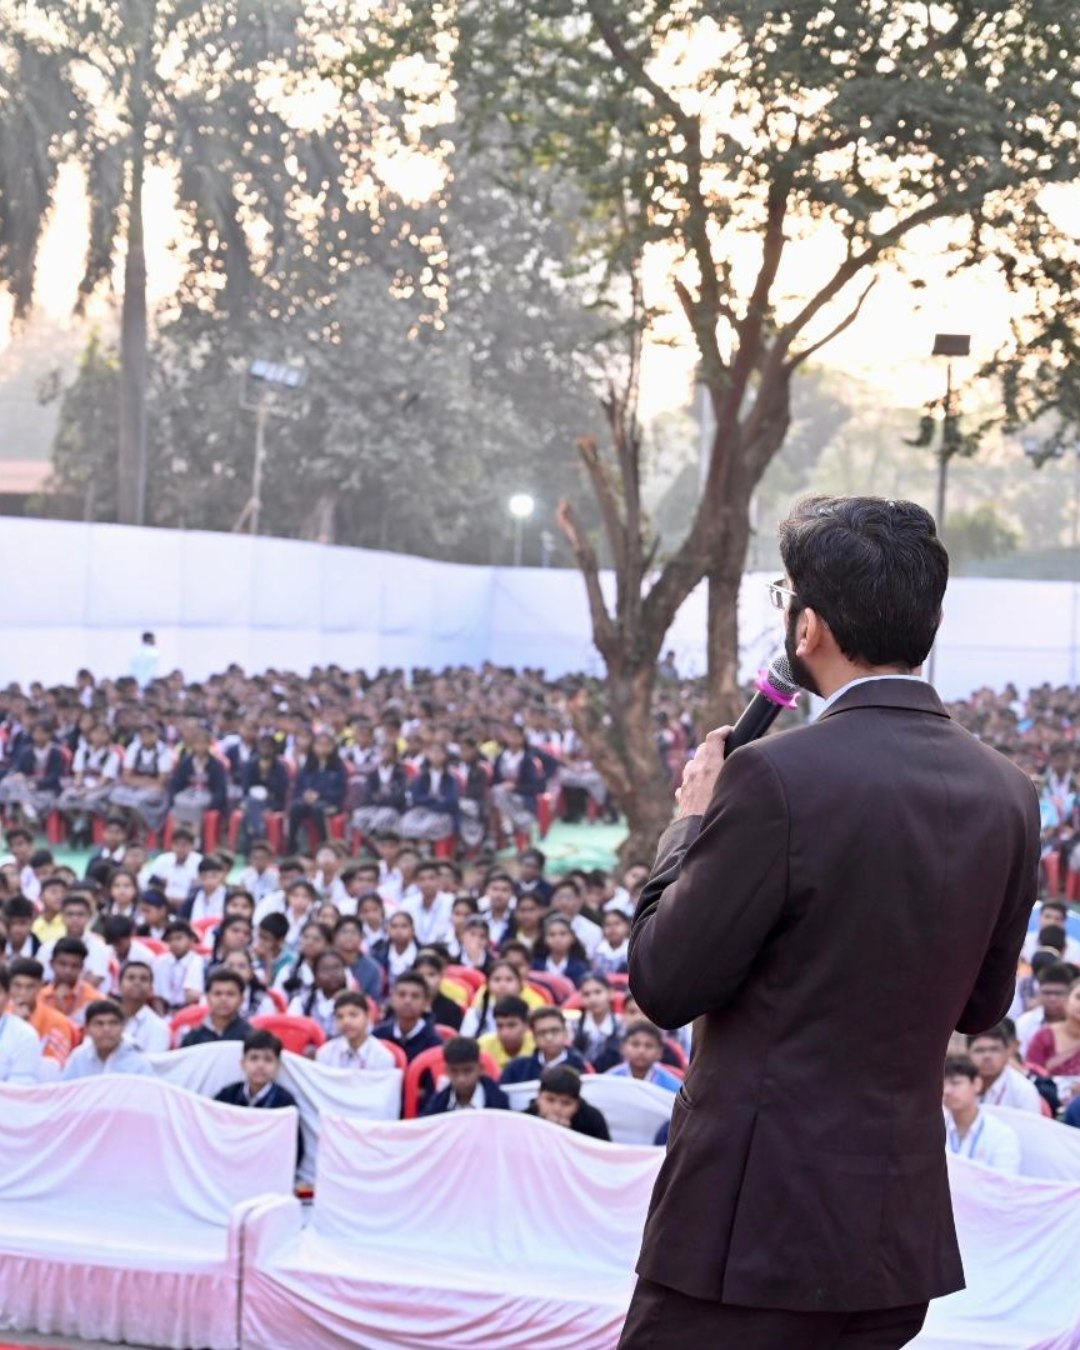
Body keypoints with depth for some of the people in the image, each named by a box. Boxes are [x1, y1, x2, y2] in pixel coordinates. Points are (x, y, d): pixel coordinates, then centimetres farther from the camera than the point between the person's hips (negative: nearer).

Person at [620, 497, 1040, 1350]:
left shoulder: (778, 779, -19)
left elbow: (664, 985, -10)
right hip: (903, 1224, 7)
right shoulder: (1007, 793, 2)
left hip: (758, 1215, -7)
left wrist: (691, 823, 2)